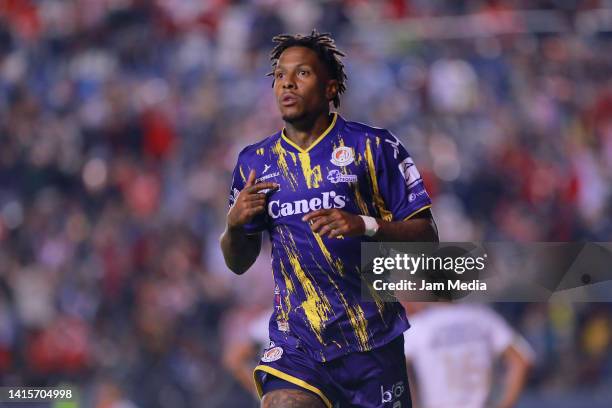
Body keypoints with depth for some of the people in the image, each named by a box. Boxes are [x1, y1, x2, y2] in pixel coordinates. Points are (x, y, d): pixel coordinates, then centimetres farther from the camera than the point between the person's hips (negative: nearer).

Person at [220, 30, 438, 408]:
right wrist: (235, 224, -5)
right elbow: (239, 263, 16)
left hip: (373, 343, -1)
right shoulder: (255, 162, 10)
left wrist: (365, 226, -20)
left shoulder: (373, 146, -1)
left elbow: (426, 235, -3)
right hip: (297, 343, 1)